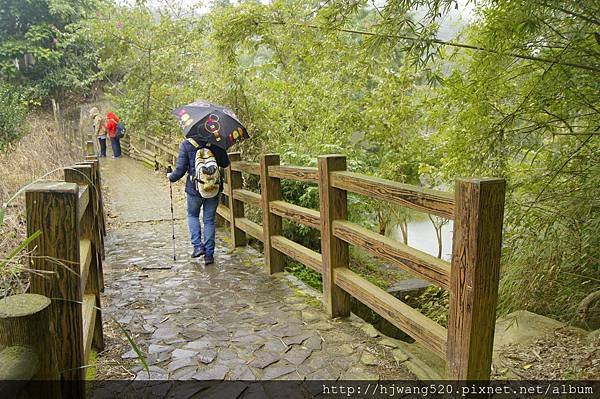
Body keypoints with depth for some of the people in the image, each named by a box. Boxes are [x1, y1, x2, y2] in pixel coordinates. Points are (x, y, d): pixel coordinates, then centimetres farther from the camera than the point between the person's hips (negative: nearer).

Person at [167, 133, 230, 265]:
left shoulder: (187, 144, -7)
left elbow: (180, 169, -6)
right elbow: (225, 163, 6)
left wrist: (171, 177, 14)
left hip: (195, 188, -1)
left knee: (192, 215, 23)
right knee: (209, 220, 11)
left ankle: (198, 246, 8)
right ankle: (209, 254, 12)